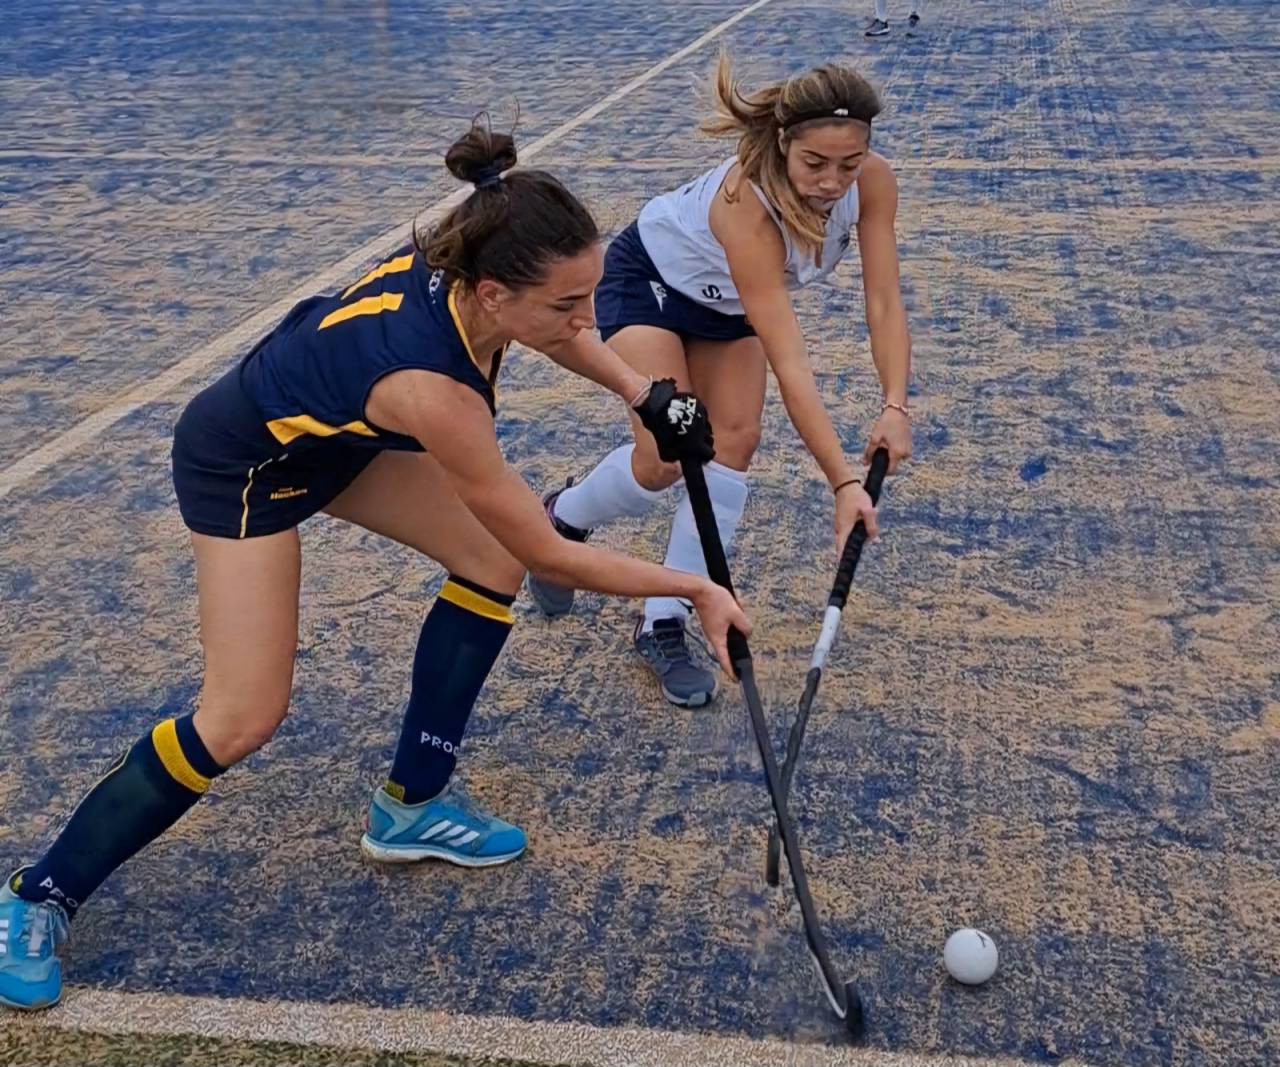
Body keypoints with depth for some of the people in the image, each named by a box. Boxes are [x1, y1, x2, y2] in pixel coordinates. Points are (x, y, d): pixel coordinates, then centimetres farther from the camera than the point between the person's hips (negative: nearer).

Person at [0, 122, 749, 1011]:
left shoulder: (465, 260, -24)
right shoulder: (430, 389, -43)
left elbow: (557, 329, 5)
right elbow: (551, 556, -31)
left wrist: (647, 396, -4)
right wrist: (695, 589, -21)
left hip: (336, 429, 8)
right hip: (242, 463, -8)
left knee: (493, 562, 1)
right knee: (244, 718, -10)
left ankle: (412, 806, 16)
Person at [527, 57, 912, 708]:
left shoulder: (872, 182, -27)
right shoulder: (747, 207, -43)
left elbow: (884, 301, -23)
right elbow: (790, 366, -45)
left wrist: (895, 406, -36)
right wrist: (842, 482, -46)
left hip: (728, 301, 6)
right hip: (647, 280, -6)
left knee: (735, 442, -9)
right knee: (666, 458, -17)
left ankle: (662, 627, 1)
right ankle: (561, 519, 17)